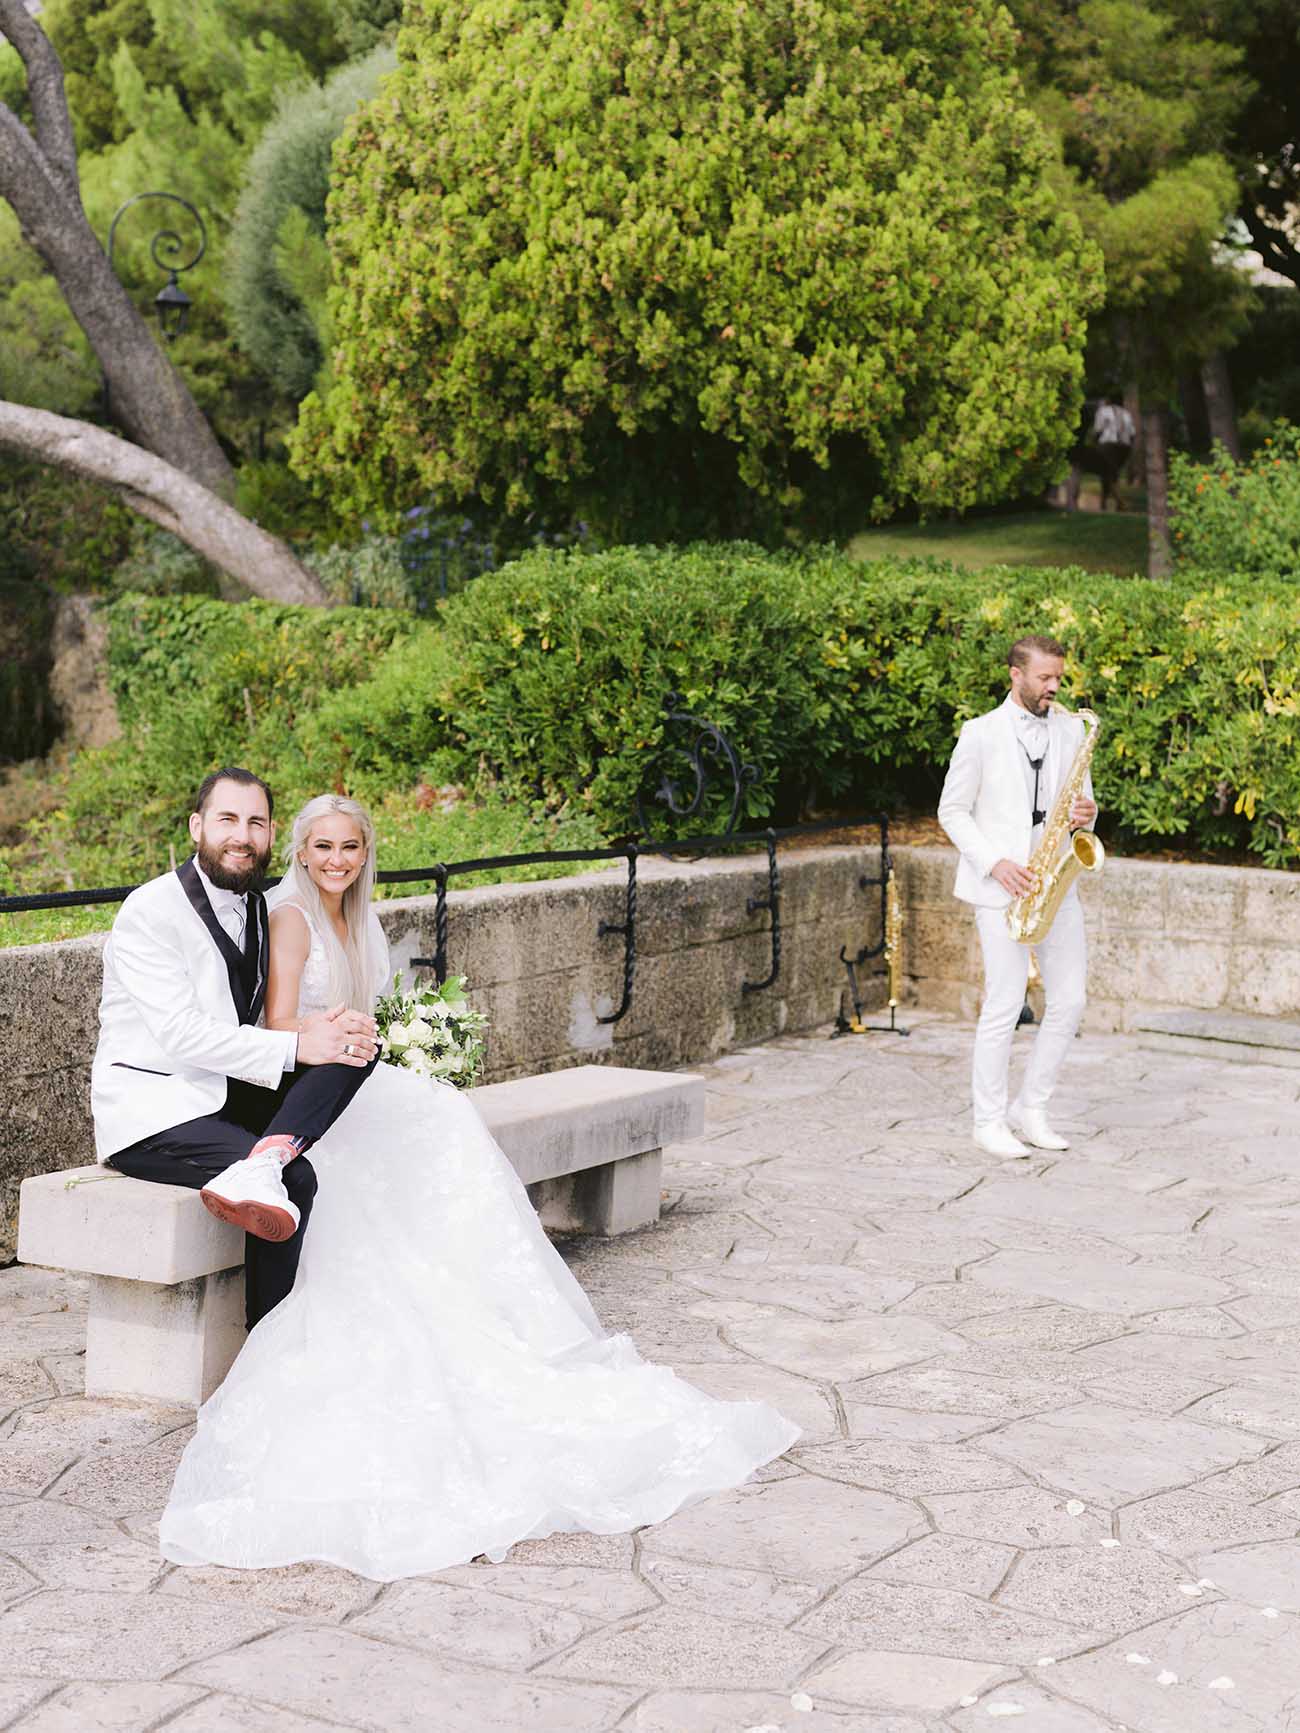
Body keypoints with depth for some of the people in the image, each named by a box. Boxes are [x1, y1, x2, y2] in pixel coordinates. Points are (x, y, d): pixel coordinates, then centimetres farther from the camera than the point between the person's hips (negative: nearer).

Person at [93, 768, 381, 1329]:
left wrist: (318, 1030, -9)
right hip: (146, 1114, -7)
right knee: (298, 1179, -27)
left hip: (225, 1098, 7)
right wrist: (296, 1047, -22)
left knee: (355, 1044, -13)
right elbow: (179, 1032, -20)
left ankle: (262, 1164, -33)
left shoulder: (261, 909, 12)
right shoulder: (151, 910, -12)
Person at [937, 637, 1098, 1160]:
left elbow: (1079, 797, 17)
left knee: (1069, 1001, 4)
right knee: (1004, 1008, -5)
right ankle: (989, 1122, 6)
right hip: (1001, 886, -5)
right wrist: (995, 862, -15)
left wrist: (1086, 812, -8)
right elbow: (952, 810, -3)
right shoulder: (981, 734, -5)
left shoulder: (1070, 729, 9)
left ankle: (1030, 1112, 16)